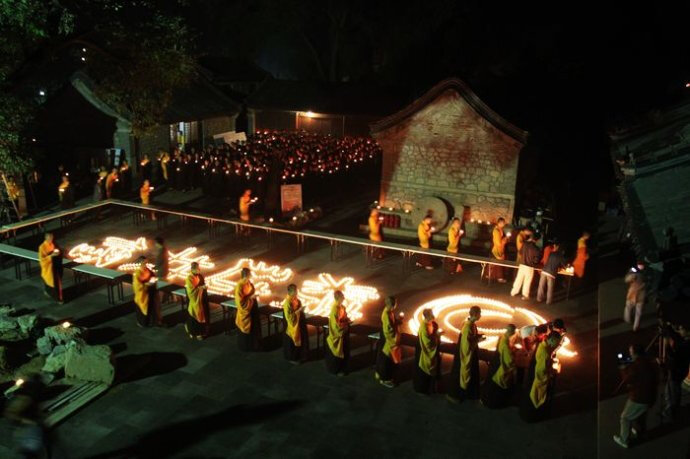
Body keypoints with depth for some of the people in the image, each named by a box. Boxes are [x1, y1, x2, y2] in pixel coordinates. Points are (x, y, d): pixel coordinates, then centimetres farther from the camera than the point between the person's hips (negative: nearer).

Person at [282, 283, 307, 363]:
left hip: (298, 323, 9)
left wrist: (301, 309, -2)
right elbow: (289, 316, -25)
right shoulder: (287, 302, -25)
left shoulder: (295, 299, 1)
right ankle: (291, 358, 24)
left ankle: (298, 356, 36)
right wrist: (299, 310, -26)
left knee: (298, 339, 19)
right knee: (292, 341, 6)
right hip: (292, 325, -9)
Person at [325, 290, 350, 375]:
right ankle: (336, 369, 24)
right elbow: (336, 324, -25)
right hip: (338, 333, -9)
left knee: (344, 351, 20)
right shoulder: (335, 309, -26)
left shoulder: (342, 307, 2)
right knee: (337, 352, 8)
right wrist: (347, 322, -16)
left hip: (344, 332, 9)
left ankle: (342, 368, 35)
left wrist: (347, 320, -4)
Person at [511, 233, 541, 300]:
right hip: (529, 267, -4)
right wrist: (534, 262, 2)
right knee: (527, 281, 6)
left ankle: (514, 292, 23)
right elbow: (538, 256, -15)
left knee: (519, 279, 15)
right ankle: (525, 295, 12)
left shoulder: (524, 244, -2)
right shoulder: (535, 247, -16)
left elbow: (521, 252, 13)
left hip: (522, 264, 4)